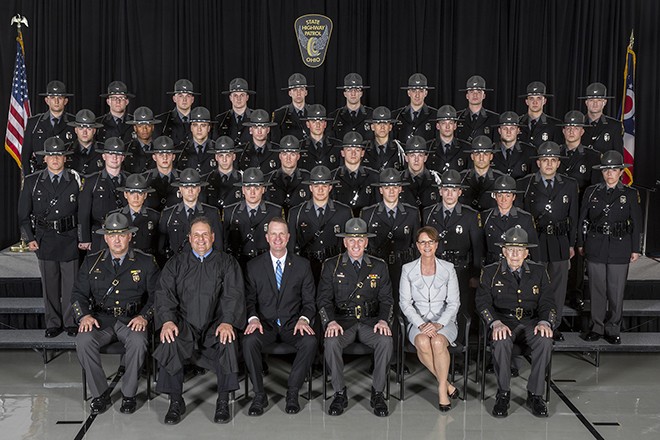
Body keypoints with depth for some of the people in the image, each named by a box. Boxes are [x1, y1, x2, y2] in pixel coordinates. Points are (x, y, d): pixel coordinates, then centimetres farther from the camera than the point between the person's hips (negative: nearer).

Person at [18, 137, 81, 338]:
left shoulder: (75, 180, 0)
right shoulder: (32, 181, 3)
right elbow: (24, 214, 7)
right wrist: (29, 238, 0)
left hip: (70, 238, -1)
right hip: (44, 239, 1)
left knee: (71, 282, 4)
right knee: (49, 284, 9)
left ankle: (71, 322, 18)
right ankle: (53, 323, 21)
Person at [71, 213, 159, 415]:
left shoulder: (146, 262, 6)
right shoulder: (92, 262, 12)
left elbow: (156, 295, 3)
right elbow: (78, 293, 11)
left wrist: (144, 316, -14)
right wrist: (84, 315, -8)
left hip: (132, 320, -2)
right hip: (101, 319, 2)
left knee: (138, 341, -34)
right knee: (83, 341, -28)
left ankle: (129, 394, -14)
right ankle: (100, 394, -11)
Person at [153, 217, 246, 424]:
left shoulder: (227, 263, 10)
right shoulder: (176, 263, 14)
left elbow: (233, 295, -2)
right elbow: (164, 294, 4)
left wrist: (227, 322, -20)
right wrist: (167, 320, -16)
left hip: (216, 323, -1)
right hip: (185, 323, 1)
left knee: (228, 342, -32)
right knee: (169, 343, -30)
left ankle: (223, 402, -14)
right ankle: (176, 402, -12)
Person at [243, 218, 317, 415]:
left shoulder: (302, 265, 6)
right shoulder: (254, 266, 6)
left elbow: (309, 300, 5)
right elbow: (249, 299, 4)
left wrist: (303, 319, -15)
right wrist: (253, 318, -17)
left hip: (293, 324, 0)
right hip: (265, 323, 0)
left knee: (310, 342, -31)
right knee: (249, 341, -32)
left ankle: (292, 393, -14)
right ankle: (259, 395, -15)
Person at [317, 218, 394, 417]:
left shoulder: (379, 266, 10)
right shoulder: (331, 266, 6)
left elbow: (387, 300, 7)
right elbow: (323, 299, 0)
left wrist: (383, 320, -14)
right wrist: (331, 322, -19)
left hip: (371, 321, 1)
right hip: (342, 320, -1)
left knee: (386, 341, -29)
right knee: (332, 342, -32)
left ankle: (378, 393, -12)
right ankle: (340, 393, -12)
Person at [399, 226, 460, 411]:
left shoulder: (448, 268, 3)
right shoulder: (408, 269, 3)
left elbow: (453, 302, -1)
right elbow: (405, 302, -1)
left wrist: (438, 324, -17)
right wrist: (421, 324, -17)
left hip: (444, 321, 0)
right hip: (417, 321, 0)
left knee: (438, 342, -34)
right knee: (422, 342, -34)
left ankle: (442, 388, -15)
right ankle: (447, 384, -15)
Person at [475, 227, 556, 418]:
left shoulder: (538, 272, 12)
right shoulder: (490, 272, 6)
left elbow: (547, 302, 7)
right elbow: (483, 302, -2)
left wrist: (545, 322, -15)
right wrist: (496, 323, -21)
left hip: (530, 322, 2)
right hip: (502, 322, -2)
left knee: (545, 340, -31)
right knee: (501, 342, -35)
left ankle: (535, 394, -16)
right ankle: (503, 394, -16)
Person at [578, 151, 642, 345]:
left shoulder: (631, 194, 3)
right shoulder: (591, 192, 6)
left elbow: (637, 223, 5)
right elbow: (582, 220, 9)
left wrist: (636, 249, 2)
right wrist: (580, 244, 6)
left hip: (620, 248, -1)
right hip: (595, 248, 1)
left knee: (616, 291, 3)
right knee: (597, 289, 6)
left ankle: (613, 330, 17)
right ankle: (597, 327, 18)